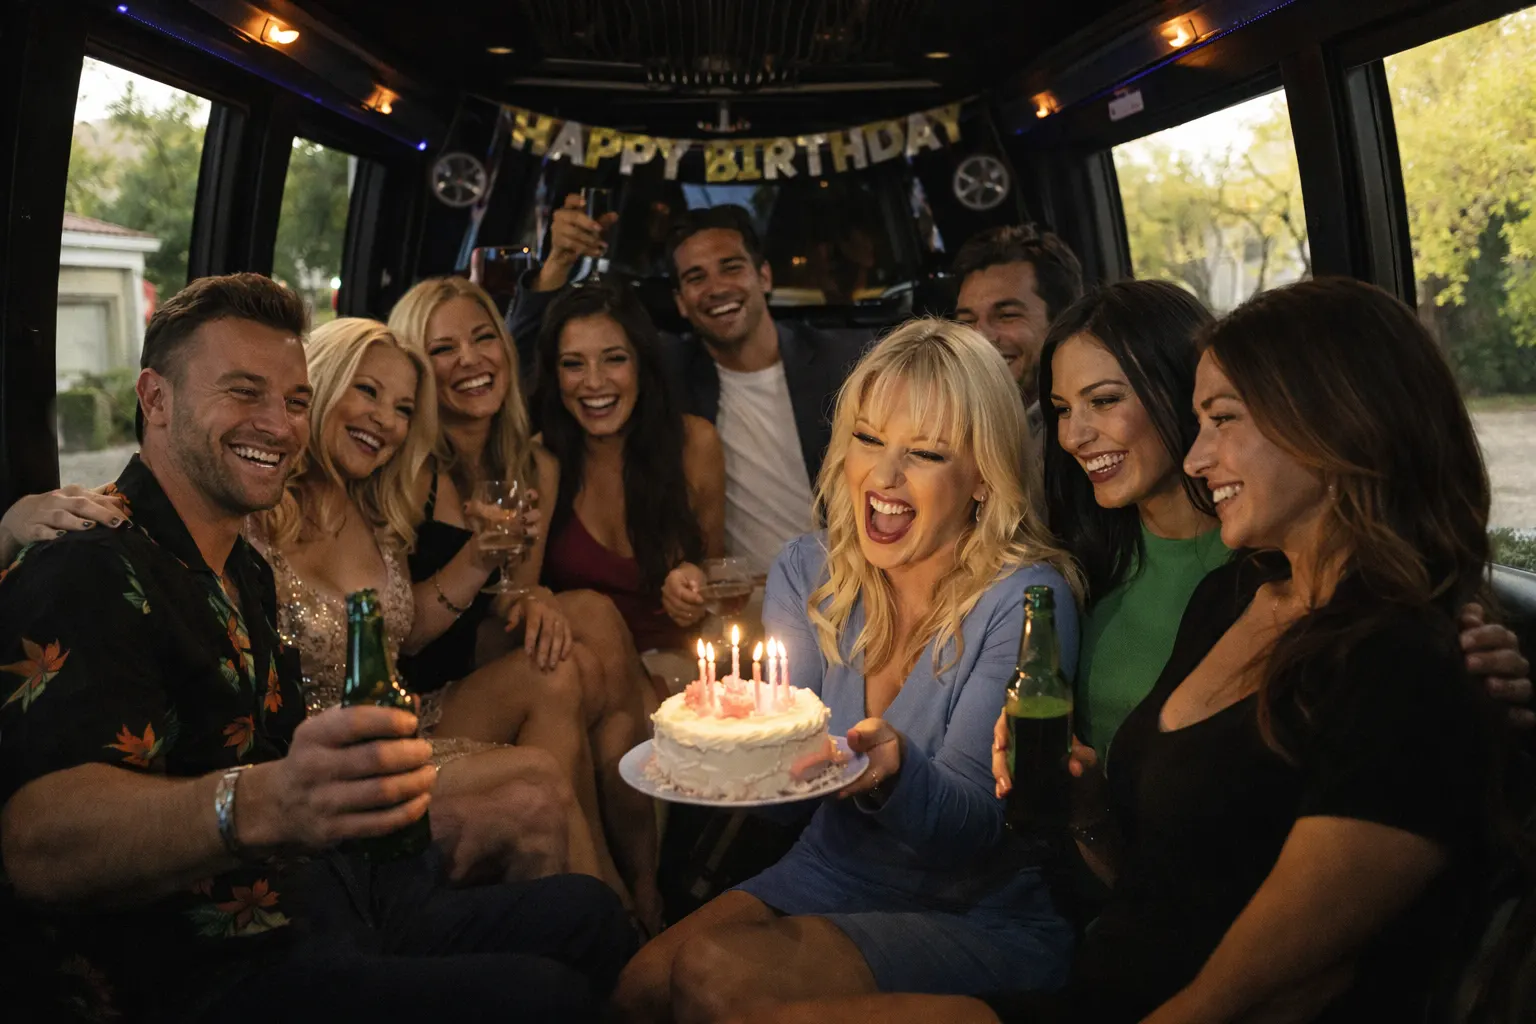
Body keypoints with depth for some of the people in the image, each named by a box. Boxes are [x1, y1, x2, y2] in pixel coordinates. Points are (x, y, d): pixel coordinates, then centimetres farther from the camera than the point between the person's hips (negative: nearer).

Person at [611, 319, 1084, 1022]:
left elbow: (979, 821, -19)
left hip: (981, 919, -4)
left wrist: (897, 774, -41)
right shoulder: (809, 571, 0)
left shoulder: (1022, 600, -16)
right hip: (829, 877, 5)